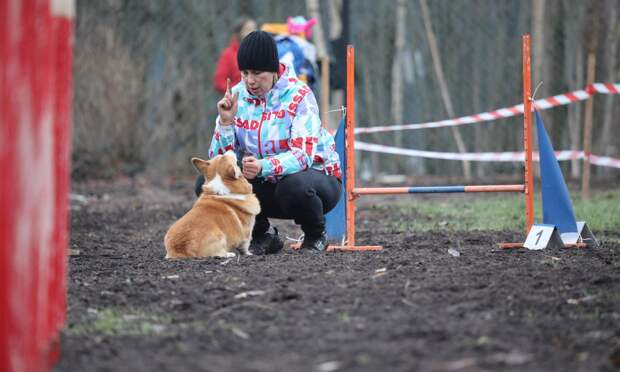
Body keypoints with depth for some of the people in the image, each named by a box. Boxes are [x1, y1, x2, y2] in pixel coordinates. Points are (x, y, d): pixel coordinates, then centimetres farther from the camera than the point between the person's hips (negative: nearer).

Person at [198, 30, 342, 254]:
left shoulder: (299, 96, -17)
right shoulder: (236, 96, -4)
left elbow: (302, 155, -28)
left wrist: (263, 167, -46)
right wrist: (225, 121, -24)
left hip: (315, 175, -4)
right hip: (267, 186, 5)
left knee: (294, 186, -39)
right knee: (206, 183, -15)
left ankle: (316, 235, -5)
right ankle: (261, 236, 4)